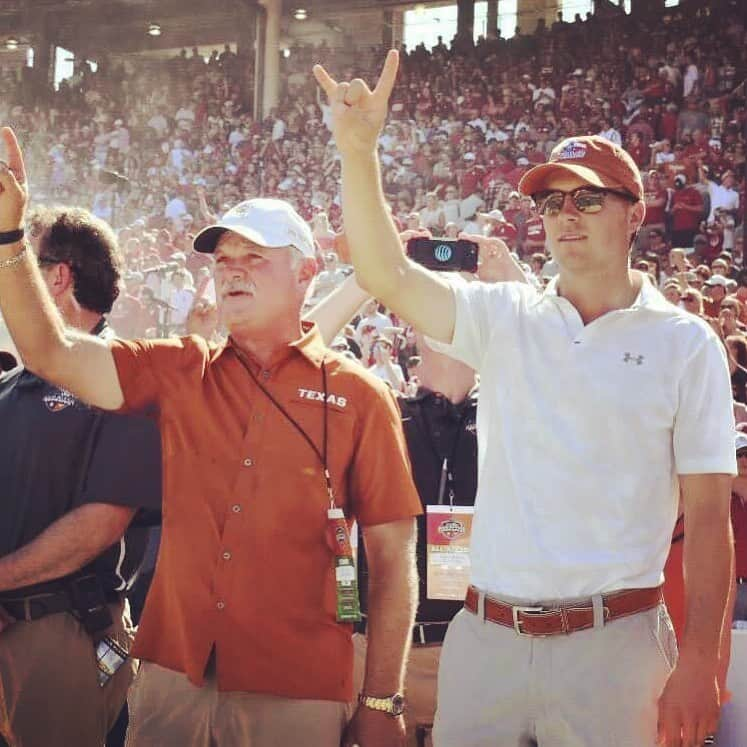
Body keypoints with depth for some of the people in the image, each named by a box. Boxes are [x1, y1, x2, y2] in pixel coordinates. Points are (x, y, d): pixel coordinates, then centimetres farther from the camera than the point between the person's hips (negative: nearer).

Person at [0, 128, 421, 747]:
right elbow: (51, 352, -2)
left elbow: (393, 556, -3)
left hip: (297, 695, -3)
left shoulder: (357, 396, -2)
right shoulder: (179, 372, 7)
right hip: (172, 679, 3)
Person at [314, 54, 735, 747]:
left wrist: (698, 665, -7)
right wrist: (358, 149, -18)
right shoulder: (506, 319, 7)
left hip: (613, 641, -2)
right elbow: (386, 275, -7)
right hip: (486, 635, 3)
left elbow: (708, 517, -2)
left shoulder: (685, 343, 0)